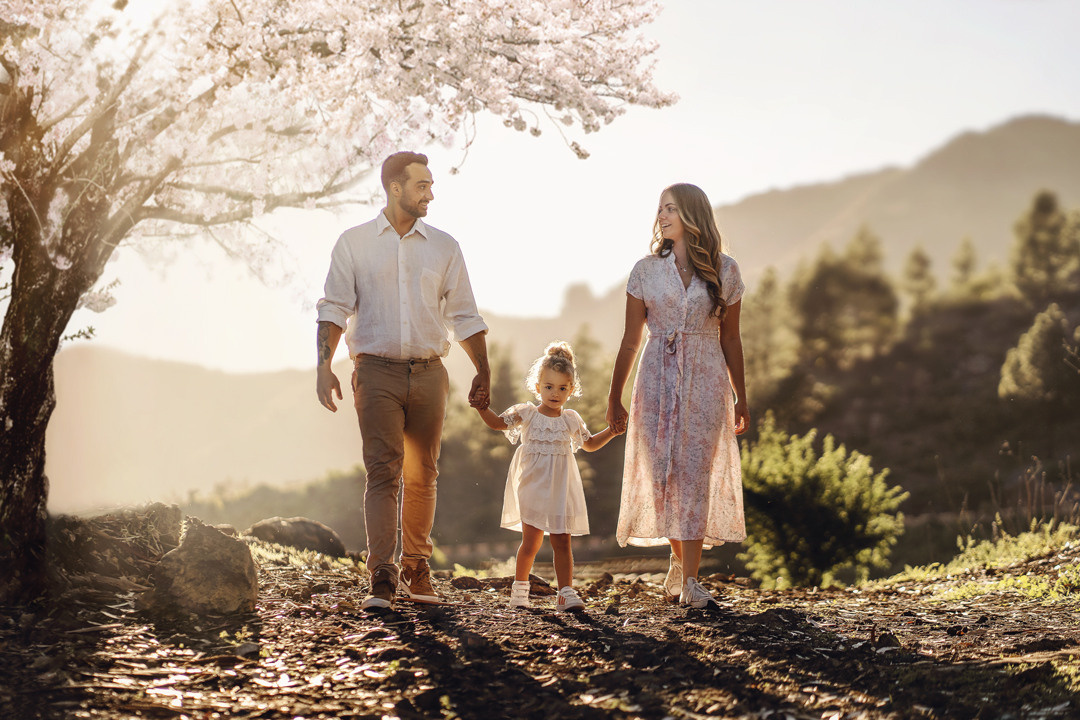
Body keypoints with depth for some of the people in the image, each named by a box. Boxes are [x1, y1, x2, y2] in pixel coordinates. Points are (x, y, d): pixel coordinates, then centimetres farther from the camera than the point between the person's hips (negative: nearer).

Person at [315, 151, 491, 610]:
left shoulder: (443, 247, 12)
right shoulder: (354, 243, 6)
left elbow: (464, 316, 14)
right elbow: (334, 309, 1)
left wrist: (483, 370, 8)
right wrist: (324, 366, -10)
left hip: (428, 373, 3)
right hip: (377, 370, -3)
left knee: (422, 475, 7)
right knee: (383, 471, -12)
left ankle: (416, 572, 18)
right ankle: (382, 579, -16)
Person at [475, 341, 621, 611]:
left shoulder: (571, 419, 8)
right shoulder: (526, 414, 0)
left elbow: (590, 444, 22)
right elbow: (498, 423, 1)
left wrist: (610, 432, 6)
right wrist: (482, 408, -16)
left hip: (560, 488, 2)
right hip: (532, 487, -2)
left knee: (562, 541, -1)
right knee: (531, 541, -2)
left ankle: (566, 592, 0)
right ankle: (520, 586, 18)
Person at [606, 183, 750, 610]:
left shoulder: (724, 271, 4)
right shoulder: (646, 270, 5)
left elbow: (730, 339, 10)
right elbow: (631, 339, 7)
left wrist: (741, 398, 11)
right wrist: (614, 397, 6)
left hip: (705, 381, -1)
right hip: (657, 378, 1)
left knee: (696, 475, -7)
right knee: (662, 473, -1)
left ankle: (690, 580, -7)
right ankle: (679, 560, 22)